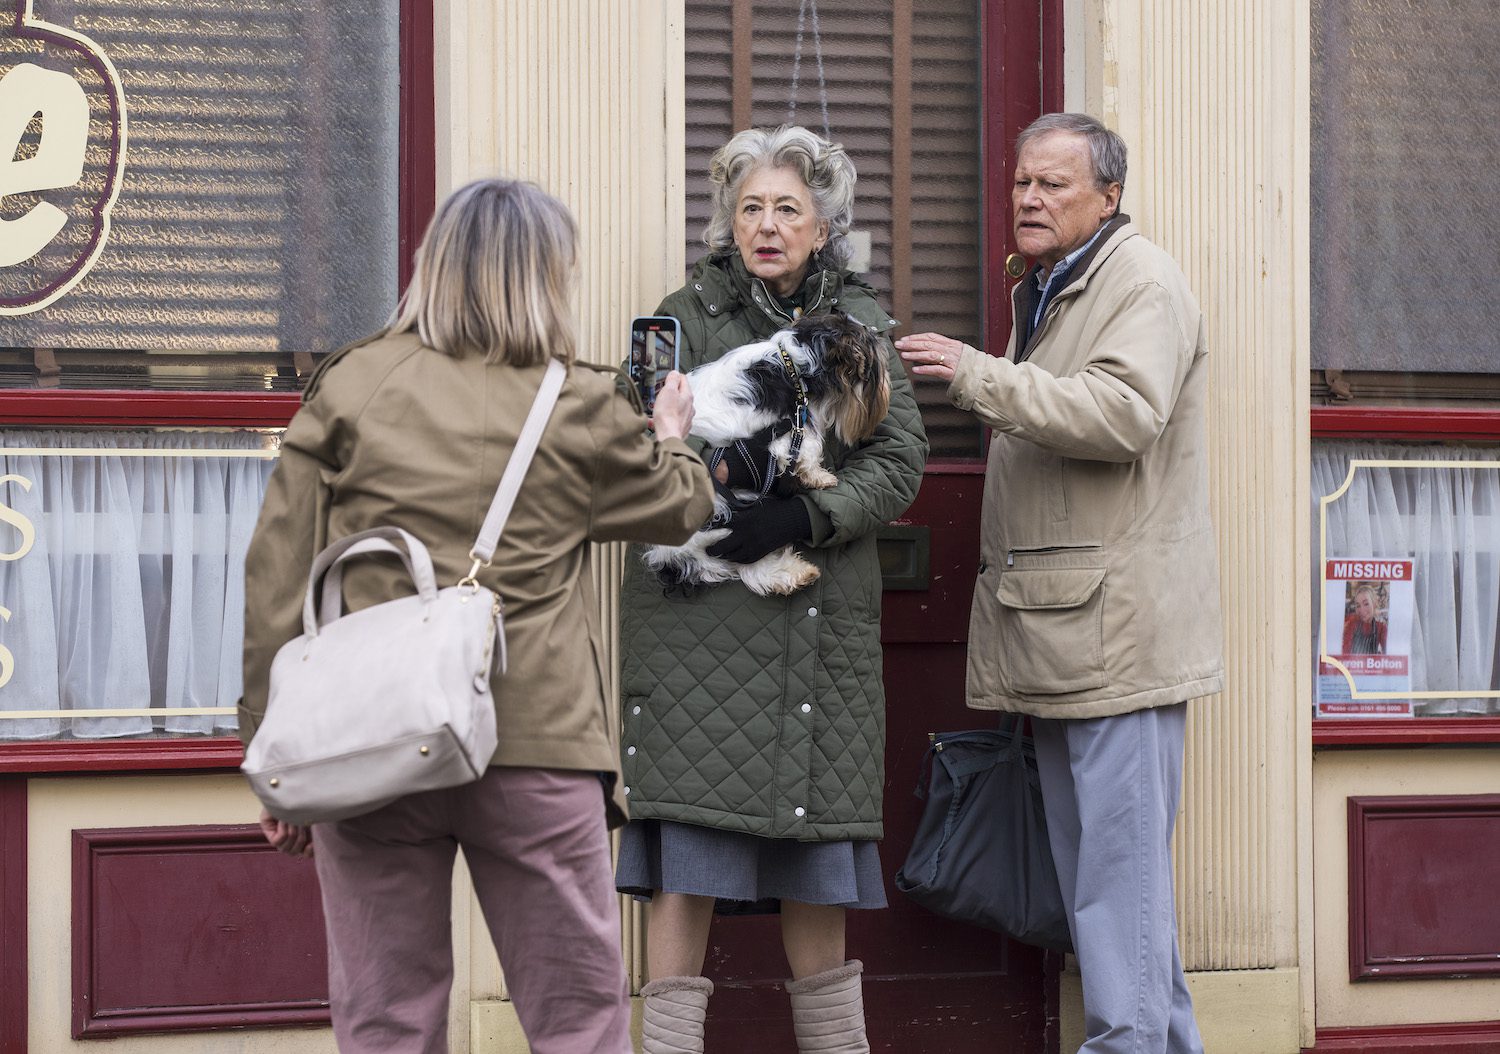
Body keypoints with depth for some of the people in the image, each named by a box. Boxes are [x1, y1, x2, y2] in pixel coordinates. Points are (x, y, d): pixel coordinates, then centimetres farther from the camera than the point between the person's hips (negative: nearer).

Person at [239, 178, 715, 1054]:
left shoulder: (349, 391, 3)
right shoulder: (580, 409, 1)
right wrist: (673, 439, 42)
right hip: (535, 748, -1)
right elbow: (681, 507, 20)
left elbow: (278, 583, 2)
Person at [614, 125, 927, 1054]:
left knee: (814, 822, 6)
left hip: (818, 611, 2)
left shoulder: (862, 323, 12)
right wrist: (708, 458, -21)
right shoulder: (686, 316, 6)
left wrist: (802, 516, -13)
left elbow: (901, 459, 3)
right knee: (690, 823, -8)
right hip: (698, 604, -2)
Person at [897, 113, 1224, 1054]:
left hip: (1119, 620, -10)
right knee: (1088, 849, 12)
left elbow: (1124, 411, -23)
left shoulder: (1143, 280, -7)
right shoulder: (1047, 292, 23)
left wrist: (976, 375, -24)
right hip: (1057, 621, 10)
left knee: (1120, 851, -10)